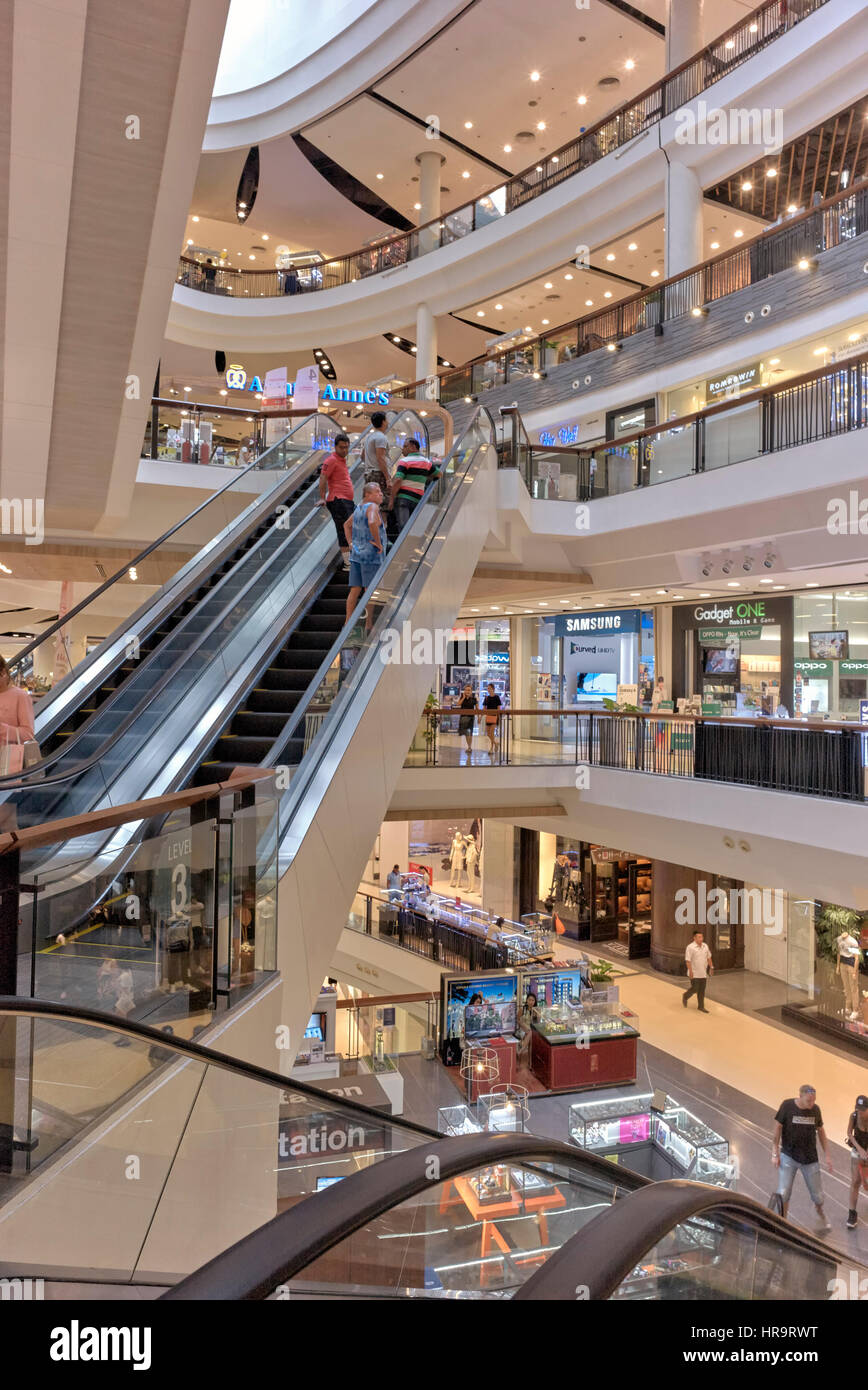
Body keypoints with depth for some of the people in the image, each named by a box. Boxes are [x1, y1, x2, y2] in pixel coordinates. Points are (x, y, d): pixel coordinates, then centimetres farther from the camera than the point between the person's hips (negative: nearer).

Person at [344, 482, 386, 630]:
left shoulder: (360, 507, 13)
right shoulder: (372, 507, -14)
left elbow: (346, 525, 24)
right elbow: (372, 523, -33)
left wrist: (350, 544, 15)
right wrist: (379, 543, -22)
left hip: (356, 554, 8)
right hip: (370, 555, -8)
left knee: (355, 590, 8)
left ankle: (348, 623, 7)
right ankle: (369, 625, 3)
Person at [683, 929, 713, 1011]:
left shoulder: (705, 946, 4)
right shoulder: (690, 947, -15)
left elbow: (708, 957, 14)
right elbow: (688, 960, -18)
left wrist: (711, 967, 11)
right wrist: (690, 971, -22)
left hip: (703, 973, 6)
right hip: (694, 973, -6)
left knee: (702, 990, 7)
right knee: (695, 989, -2)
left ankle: (701, 1007, 15)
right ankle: (685, 996, 26)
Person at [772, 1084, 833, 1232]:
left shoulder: (815, 1109, -4)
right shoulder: (787, 1106, -14)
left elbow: (820, 1131, 9)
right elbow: (778, 1128, -7)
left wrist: (827, 1155, 8)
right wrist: (775, 1153, -7)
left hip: (810, 1158, 2)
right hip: (788, 1157, -2)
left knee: (817, 1194, 10)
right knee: (783, 1193, -6)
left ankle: (822, 1218, 40)